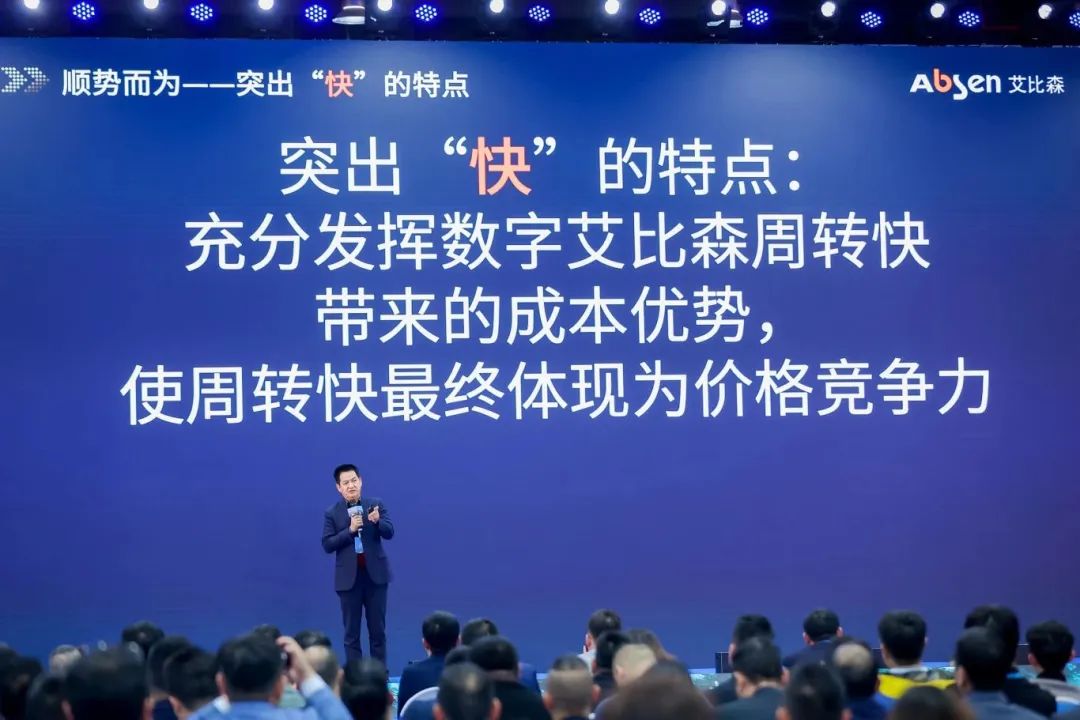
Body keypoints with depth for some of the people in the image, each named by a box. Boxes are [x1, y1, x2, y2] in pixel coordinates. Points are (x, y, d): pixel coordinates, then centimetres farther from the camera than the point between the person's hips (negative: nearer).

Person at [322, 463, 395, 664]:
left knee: (378, 629, 6)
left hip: (375, 574, 1)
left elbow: (389, 533, -7)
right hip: (349, 577, -1)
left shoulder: (376, 505, 3)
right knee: (351, 632, 4)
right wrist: (350, 530, -19)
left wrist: (377, 521, -28)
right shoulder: (332, 513, 0)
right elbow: (327, 545, -7)